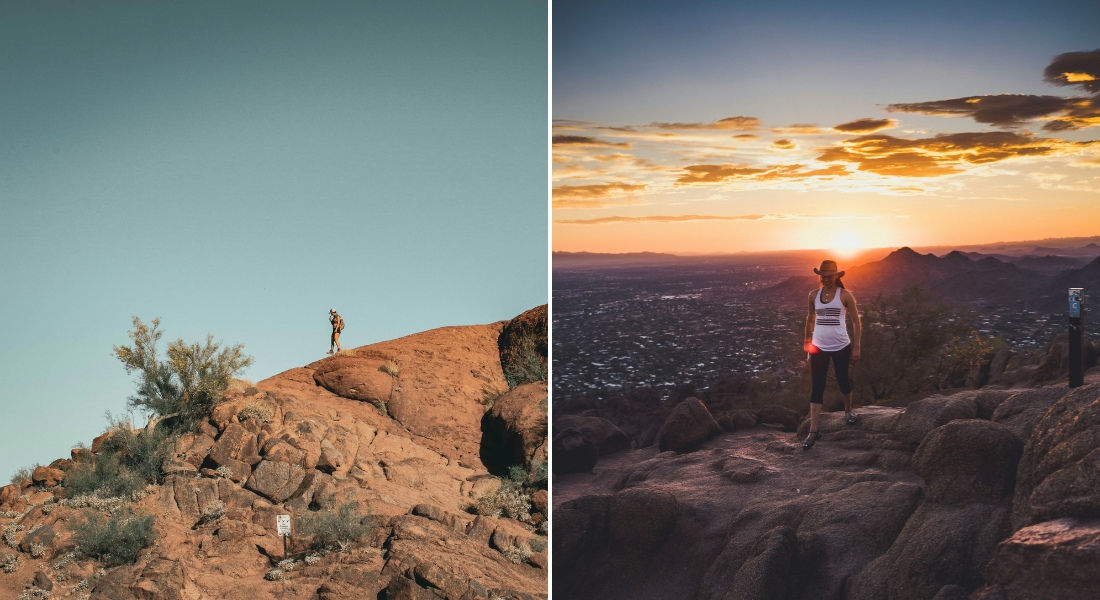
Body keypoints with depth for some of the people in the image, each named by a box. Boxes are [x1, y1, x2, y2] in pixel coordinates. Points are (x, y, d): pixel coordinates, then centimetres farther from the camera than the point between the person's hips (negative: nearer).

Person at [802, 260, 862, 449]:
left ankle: (848, 410, 46)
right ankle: (813, 431, -3)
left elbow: (856, 322, -3)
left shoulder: (845, 295, -6)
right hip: (819, 348, 2)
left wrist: (856, 347, -5)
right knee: (817, 388, -2)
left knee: (843, 381, 15)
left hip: (841, 347, -2)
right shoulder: (814, 295, 3)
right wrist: (807, 341, 17)